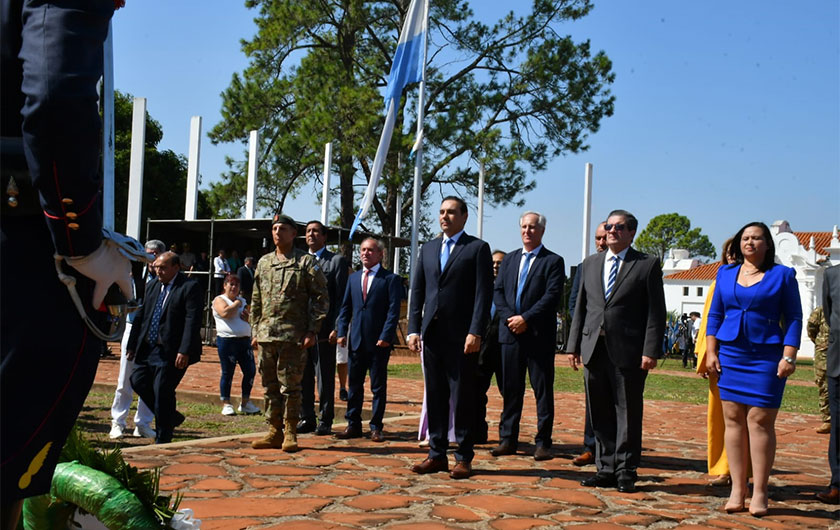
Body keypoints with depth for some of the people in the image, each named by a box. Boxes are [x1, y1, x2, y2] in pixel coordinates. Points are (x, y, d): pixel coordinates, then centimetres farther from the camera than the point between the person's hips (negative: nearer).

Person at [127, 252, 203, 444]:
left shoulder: (190, 287, -10)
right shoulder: (152, 285, 12)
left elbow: (193, 321, -17)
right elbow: (141, 315, 17)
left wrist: (185, 351, -23)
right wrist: (133, 343, 14)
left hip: (171, 352, -8)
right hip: (147, 348, 8)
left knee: (162, 392, -4)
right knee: (138, 381, 5)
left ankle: (162, 440, 11)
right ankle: (171, 416, 25)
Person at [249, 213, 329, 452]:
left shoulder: (307, 262, -1)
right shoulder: (263, 262, 14)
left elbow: (321, 298, -4)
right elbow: (256, 301, 19)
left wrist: (312, 331, -10)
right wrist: (255, 331, 12)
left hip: (293, 337, -5)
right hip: (266, 335, 5)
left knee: (290, 386, -1)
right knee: (270, 386, 9)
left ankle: (290, 434, 9)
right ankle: (274, 432, 18)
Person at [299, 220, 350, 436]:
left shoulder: (337, 261, 2)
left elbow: (341, 297, -4)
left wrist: (337, 328, -12)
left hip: (324, 329, -5)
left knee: (325, 378, 0)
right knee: (302, 377, 9)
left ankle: (325, 421, 8)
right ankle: (307, 418, 19)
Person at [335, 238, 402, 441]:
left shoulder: (391, 279, -1)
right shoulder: (353, 278, 14)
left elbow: (394, 310, -7)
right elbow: (345, 308, 14)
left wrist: (385, 337, -15)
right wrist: (341, 332, 3)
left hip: (379, 341, -4)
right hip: (356, 340, 5)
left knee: (378, 387, 3)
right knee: (354, 385, 8)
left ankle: (376, 427, 11)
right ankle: (353, 425, 16)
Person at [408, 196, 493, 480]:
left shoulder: (478, 248, 0)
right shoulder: (428, 249, 15)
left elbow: (484, 294, -7)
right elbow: (417, 292, 14)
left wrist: (475, 332, -16)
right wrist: (414, 329, 5)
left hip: (462, 337, -5)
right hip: (432, 335, 5)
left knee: (463, 398, 0)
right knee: (435, 396, 9)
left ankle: (464, 458, 8)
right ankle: (437, 455, 17)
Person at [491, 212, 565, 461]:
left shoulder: (553, 261, 1)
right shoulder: (510, 259, 16)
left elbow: (552, 296, -10)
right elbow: (497, 291, 9)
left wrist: (525, 319, -15)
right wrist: (509, 318, -7)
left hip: (539, 335, -4)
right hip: (511, 333, 4)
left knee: (543, 390, 1)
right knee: (511, 389, 8)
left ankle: (543, 443, 6)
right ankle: (508, 439, 15)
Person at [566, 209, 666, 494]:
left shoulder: (648, 265, 1)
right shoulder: (590, 264, 15)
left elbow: (656, 312, -4)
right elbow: (581, 307, 15)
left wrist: (651, 351, -12)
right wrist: (574, 345, 9)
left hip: (628, 352, -4)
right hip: (594, 350, 5)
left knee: (628, 413, 2)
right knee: (599, 414, 9)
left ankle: (626, 471, 11)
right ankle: (606, 468, 18)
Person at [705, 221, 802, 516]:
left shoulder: (782, 275, 3)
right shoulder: (725, 274, 12)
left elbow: (793, 318, 0)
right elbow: (715, 315, 14)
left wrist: (788, 356, -10)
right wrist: (711, 352, 5)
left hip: (766, 357, -3)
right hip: (730, 356, 3)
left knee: (760, 421, -6)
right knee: (733, 419, 2)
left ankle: (759, 493, 1)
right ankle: (737, 489, 7)